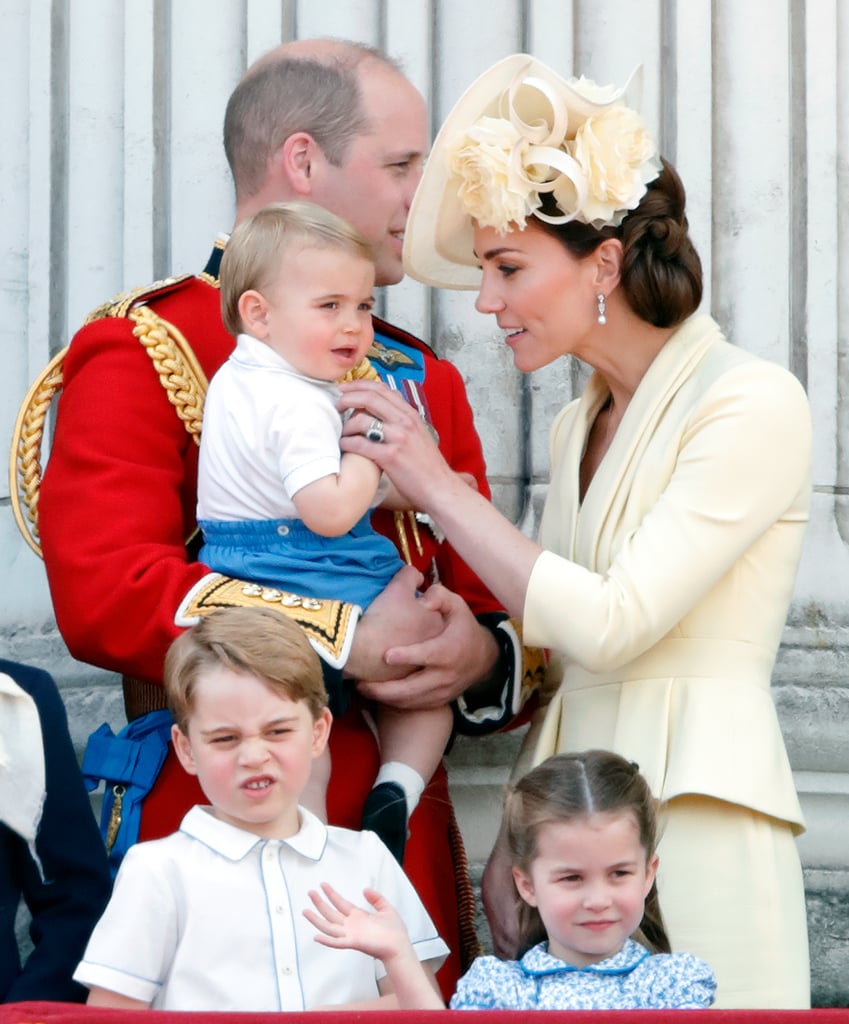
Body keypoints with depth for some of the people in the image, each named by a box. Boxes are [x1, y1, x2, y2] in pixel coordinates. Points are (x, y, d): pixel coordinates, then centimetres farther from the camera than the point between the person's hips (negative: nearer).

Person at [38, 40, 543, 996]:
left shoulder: (424, 380, 19)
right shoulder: (143, 352, -3)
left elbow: (503, 613, 17)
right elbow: (103, 594, -17)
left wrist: (480, 655, -7)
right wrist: (349, 637, -17)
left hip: (408, 840, 6)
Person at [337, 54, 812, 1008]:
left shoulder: (752, 404, -10)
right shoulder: (578, 425, 14)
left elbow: (610, 623, -17)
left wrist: (437, 485, -10)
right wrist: (512, 845, 10)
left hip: (699, 819, -7)